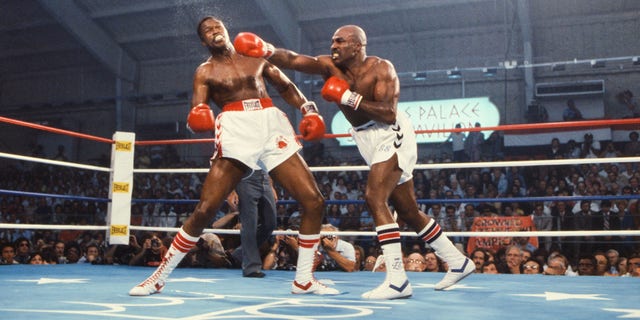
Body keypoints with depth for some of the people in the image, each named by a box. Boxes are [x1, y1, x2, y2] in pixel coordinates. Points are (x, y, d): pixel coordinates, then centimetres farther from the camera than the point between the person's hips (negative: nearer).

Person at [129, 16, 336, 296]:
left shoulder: (256, 58, 19)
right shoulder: (205, 71, 13)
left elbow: (285, 86, 25)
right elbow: (196, 114, 3)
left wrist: (307, 108, 8)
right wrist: (197, 119, -22)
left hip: (273, 127, 3)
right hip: (236, 131, -3)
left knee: (314, 202, -5)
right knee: (205, 209, -12)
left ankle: (304, 280, 9)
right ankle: (159, 278, 4)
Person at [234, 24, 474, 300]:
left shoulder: (381, 69, -16)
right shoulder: (330, 66, -2)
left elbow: (389, 114, -26)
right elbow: (293, 60, -19)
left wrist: (350, 98, -29)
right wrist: (268, 51, -36)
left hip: (392, 136, -7)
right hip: (369, 141, 7)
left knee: (374, 197, -24)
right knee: (408, 212, 13)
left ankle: (397, 280, -21)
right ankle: (458, 262, 29)